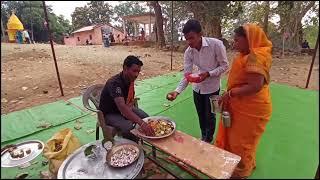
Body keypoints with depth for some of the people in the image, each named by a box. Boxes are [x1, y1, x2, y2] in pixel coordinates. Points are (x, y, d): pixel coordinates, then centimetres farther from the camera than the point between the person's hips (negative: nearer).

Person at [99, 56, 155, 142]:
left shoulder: (130, 79, -7)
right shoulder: (115, 83, -33)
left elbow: (131, 98, 8)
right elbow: (122, 107, -46)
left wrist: (129, 106, -16)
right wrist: (141, 123, -55)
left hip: (125, 108, 7)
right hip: (109, 113, -7)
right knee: (128, 127, -32)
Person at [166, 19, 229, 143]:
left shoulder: (216, 44, -23)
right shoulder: (188, 52, -12)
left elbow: (225, 65, -14)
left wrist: (208, 74, -29)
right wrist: (177, 91, -26)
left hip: (212, 87, -3)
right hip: (197, 87, 4)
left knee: (209, 115, 11)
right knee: (201, 114, 18)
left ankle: (208, 140, 37)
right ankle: (203, 137, 44)